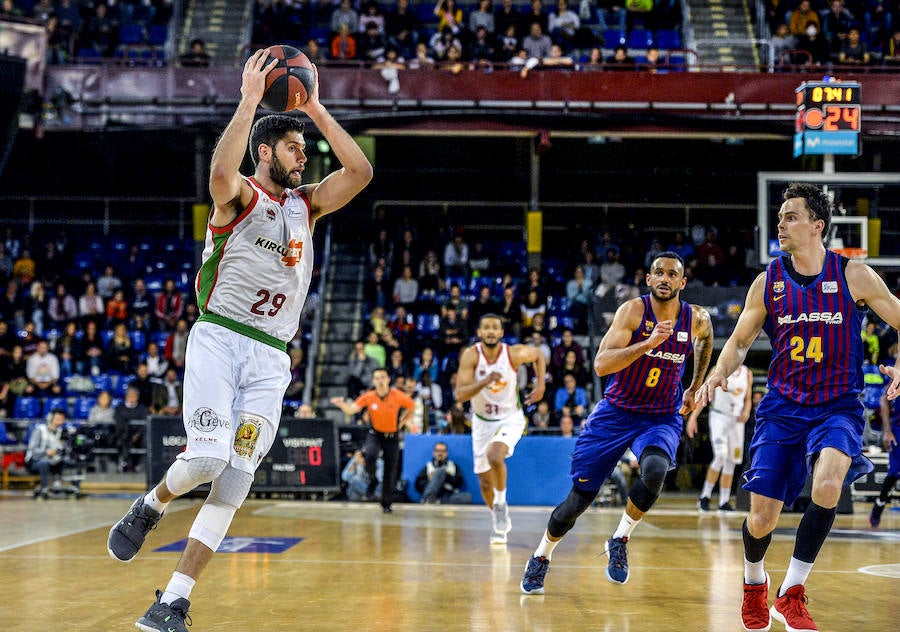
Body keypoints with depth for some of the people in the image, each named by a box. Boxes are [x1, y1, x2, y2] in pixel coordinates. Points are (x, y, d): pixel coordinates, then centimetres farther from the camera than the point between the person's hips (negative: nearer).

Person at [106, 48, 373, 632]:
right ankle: (150, 507, 13)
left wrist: (316, 108, 1)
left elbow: (360, 172, 5)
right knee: (207, 458, -23)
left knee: (236, 480, -6)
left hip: (270, 357, 5)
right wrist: (250, 100, -25)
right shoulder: (240, 196, 0)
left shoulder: (307, 205, 18)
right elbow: (220, 173, -25)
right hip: (219, 338, -5)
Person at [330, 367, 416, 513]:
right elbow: (351, 410, -21)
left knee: (389, 473, 3)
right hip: (375, 434, 0)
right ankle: (372, 479, -2)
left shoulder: (398, 396, -14)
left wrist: (401, 423, 1)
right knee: (370, 455, -32)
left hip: (392, 436, 0)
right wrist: (342, 404, -42)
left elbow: (412, 407, 3)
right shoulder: (368, 397, -12)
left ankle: (386, 504, 19)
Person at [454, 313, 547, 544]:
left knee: (494, 456, -32)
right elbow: (460, 395, -27)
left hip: (510, 418, -2)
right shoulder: (471, 356, -18)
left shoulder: (514, 354, -17)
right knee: (484, 481, 8)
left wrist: (540, 385, -3)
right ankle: (501, 521, 34)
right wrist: (486, 381, -40)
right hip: (482, 421, 2)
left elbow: (538, 354, 6)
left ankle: (501, 502, -5)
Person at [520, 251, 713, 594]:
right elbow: (601, 365, -27)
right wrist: (648, 343, -36)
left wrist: (694, 388, 19)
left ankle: (619, 541, -9)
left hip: (662, 418, 1)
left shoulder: (697, 319, -6)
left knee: (654, 470, -33)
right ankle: (541, 557, 28)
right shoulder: (634, 310, -16)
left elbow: (705, 341, 22)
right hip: (615, 413, -1)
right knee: (579, 498, 1)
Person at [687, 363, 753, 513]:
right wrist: (693, 417, -10)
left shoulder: (747, 373, 8)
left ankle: (724, 501, 11)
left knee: (731, 461, 5)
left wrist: (746, 412, -5)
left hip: (737, 420, 5)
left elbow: (748, 399, 16)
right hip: (719, 416, -5)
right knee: (720, 456, -20)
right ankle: (705, 496, -9)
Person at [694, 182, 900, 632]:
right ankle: (754, 581, 34)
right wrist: (719, 372, -11)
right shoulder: (768, 281, 1)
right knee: (762, 517, -2)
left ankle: (791, 592, -16)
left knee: (828, 484, -32)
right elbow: (740, 341, 10)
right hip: (782, 406, 2)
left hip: (838, 406, -2)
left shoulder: (854, 275, -5)